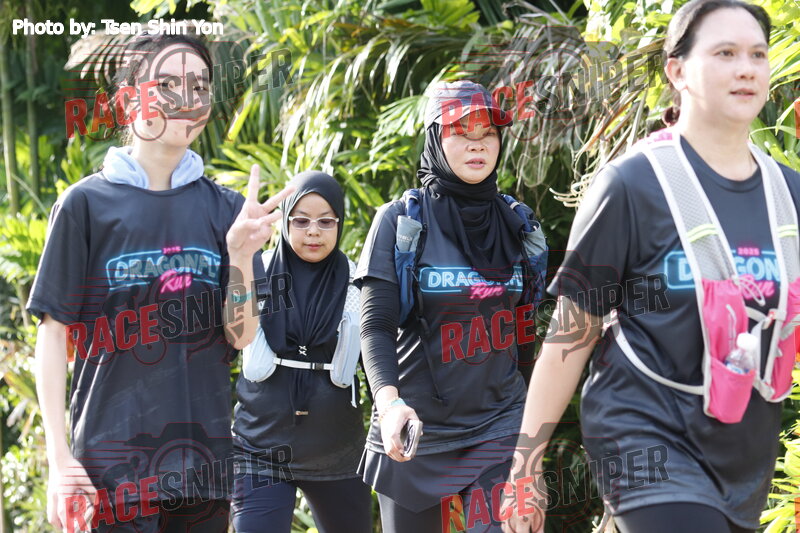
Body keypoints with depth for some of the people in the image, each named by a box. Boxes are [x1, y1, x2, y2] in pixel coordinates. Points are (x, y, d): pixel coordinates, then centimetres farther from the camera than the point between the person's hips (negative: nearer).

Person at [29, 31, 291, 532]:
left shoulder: (226, 208, 6)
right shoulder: (87, 203, -2)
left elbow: (240, 337, 4)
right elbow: (54, 332, -1)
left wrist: (241, 255, -14)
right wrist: (60, 457, -7)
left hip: (204, 457, 3)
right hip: (112, 463, -3)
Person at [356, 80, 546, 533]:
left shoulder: (515, 223, 7)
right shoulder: (400, 221, -3)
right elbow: (377, 326, -9)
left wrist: (531, 421, 16)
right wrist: (389, 402, -26)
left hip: (499, 427, 2)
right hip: (416, 431, -2)